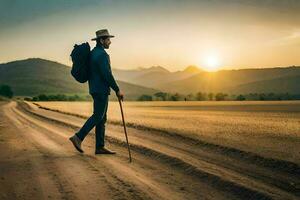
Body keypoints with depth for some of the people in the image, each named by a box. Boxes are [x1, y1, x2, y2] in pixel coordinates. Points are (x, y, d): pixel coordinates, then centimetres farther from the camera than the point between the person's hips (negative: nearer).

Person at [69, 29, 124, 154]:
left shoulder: (93, 53, 16)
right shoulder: (102, 54, -15)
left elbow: (89, 73, 20)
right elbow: (107, 75, -21)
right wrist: (117, 90, -16)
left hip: (95, 89, 10)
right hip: (101, 90, -10)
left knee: (102, 118, 9)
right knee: (98, 116, -6)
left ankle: (100, 147, 10)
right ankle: (78, 137, -6)